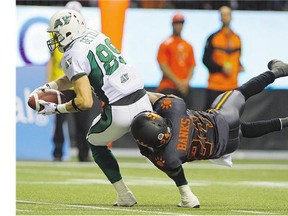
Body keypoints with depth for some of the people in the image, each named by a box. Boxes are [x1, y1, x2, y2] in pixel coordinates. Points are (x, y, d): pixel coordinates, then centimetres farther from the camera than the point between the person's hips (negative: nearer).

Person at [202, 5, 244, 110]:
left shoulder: (236, 38, 12)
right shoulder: (213, 38, -3)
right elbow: (206, 60, -5)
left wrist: (239, 67, 2)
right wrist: (221, 68, -15)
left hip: (232, 86, 4)